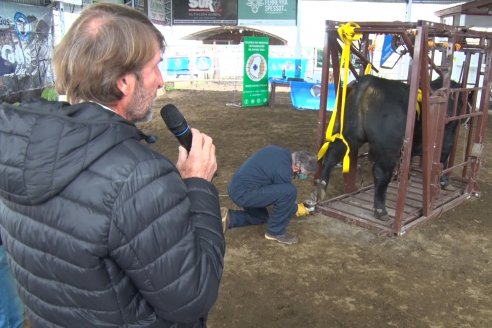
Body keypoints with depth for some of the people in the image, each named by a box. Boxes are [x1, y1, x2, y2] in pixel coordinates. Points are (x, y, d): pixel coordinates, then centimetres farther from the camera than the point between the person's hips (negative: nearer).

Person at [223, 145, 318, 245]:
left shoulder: (282, 152, 6)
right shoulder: (283, 171, -20)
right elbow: (285, 194, -3)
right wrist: (297, 209, 17)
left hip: (236, 188, 10)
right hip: (243, 193, -10)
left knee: (261, 217, 30)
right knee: (289, 192, -20)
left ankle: (229, 218, 16)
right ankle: (275, 232, -3)